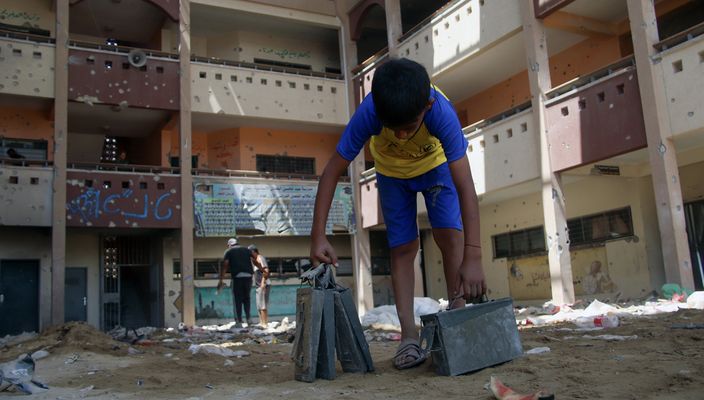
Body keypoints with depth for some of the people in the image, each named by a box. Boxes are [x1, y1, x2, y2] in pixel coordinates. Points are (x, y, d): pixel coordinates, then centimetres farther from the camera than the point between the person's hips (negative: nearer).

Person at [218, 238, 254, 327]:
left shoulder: (229, 251, 8)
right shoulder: (246, 250, 18)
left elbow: (224, 266, -1)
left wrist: (221, 280, -4)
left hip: (237, 277, -3)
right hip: (248, 276, 3)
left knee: (238, 300, 3)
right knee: (246, 298, 17)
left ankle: (239, 322, 1)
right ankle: (248, 318, 6)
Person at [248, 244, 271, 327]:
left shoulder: (260, 258, -8)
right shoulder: (255, 260, 21)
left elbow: (266, 271, -20)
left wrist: (263, 282, -25)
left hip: (263, 285, -10)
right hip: (259, 286, 10)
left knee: (262, 306, -12)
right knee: (259, 306, 12)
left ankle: (265, 323, -13)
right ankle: (261, 323, 16)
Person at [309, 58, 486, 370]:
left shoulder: (441, 111, -41)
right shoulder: (368, 113, -38)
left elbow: (465, 186, -44)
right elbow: (332, 172, -32)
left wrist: (472, 257, -50)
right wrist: (318, 237, -38)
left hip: (436, 164, 0)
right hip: (392, 173, 1)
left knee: (449, 233, -18)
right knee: (403, 248, -5)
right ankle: (409, 337, -3)